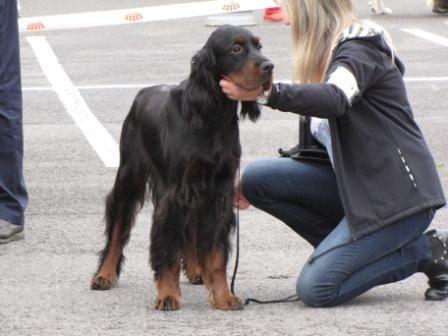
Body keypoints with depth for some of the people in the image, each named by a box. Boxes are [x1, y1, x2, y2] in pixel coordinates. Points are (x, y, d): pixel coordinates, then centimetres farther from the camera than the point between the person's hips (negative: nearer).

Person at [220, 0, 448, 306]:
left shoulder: (360, 49, -11)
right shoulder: (328, 56, 17)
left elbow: (335, 100, -34)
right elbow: (319, 146, 19)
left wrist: (267, 93, -47)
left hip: (399, 192, -9)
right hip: (354, 185, 9)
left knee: (316, 289, -18)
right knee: (256, 178, -6)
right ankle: (354, 250, 1)